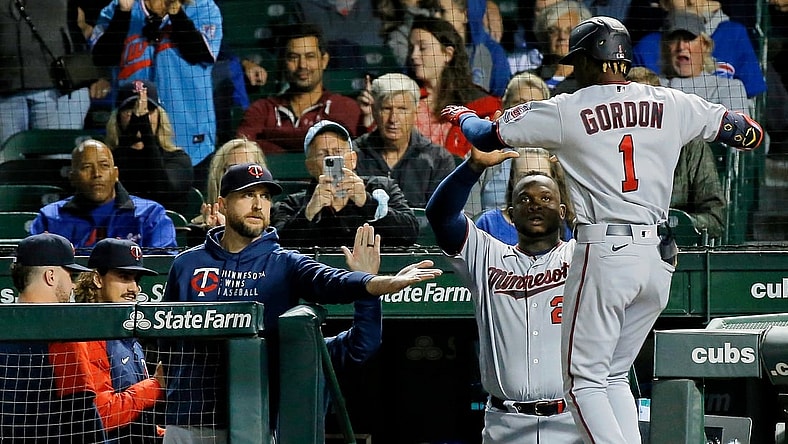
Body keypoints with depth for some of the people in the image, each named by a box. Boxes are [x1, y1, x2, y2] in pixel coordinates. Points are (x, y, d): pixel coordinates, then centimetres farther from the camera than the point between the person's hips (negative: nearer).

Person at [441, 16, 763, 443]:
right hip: (657, 259, 5)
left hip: (604, 253, -5)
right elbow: (750, 134, 15)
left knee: (585, 381, 1)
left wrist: (462, 116, 28)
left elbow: (488, 136, 6)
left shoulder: (565, 110, -2)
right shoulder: (672, 104, 8)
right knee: (615, 375, 17)